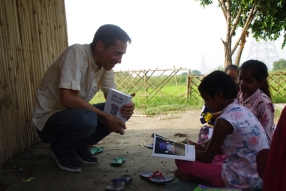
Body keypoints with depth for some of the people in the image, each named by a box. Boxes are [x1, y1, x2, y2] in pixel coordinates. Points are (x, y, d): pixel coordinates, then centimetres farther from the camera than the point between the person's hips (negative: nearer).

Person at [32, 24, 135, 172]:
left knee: (120, 113, -7)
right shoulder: (76, 53, -24)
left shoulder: (105, 65, -3)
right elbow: (67, 99, -33)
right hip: (48, 119, -7)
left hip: (75, 115, 7)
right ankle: (60, 150, -3)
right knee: (87, 119, -36)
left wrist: (124, 108, -22)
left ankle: (79, 146, 7)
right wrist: (104, 117, -29)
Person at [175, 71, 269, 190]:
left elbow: (207, 157, -11)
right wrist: (198, 148, 13)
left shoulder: (224, 121, -24)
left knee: (182, 160, -4)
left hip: (242, 180, -9)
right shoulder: (242, 110, 3)